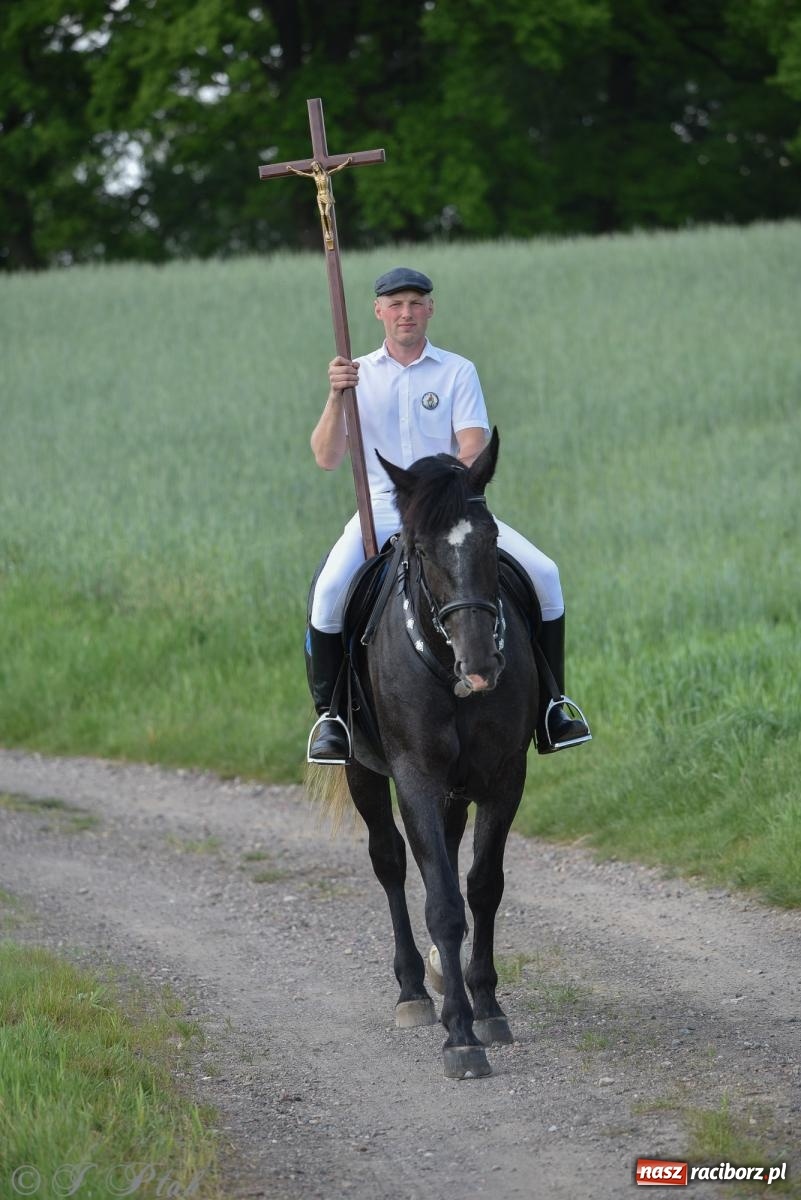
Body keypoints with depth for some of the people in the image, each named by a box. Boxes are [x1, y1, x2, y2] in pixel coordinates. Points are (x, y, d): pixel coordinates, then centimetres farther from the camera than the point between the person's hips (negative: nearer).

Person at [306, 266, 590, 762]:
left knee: (543, 573, -17)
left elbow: (474, 450, -5)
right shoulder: (358, 374, 8)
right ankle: (330, 716, -15)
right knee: (332, 588, -30)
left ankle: (549, 710, -5)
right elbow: (327, 458, 0)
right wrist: (337, 397, -15)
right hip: (382, 509, -1)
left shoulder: (458, 372, 6)